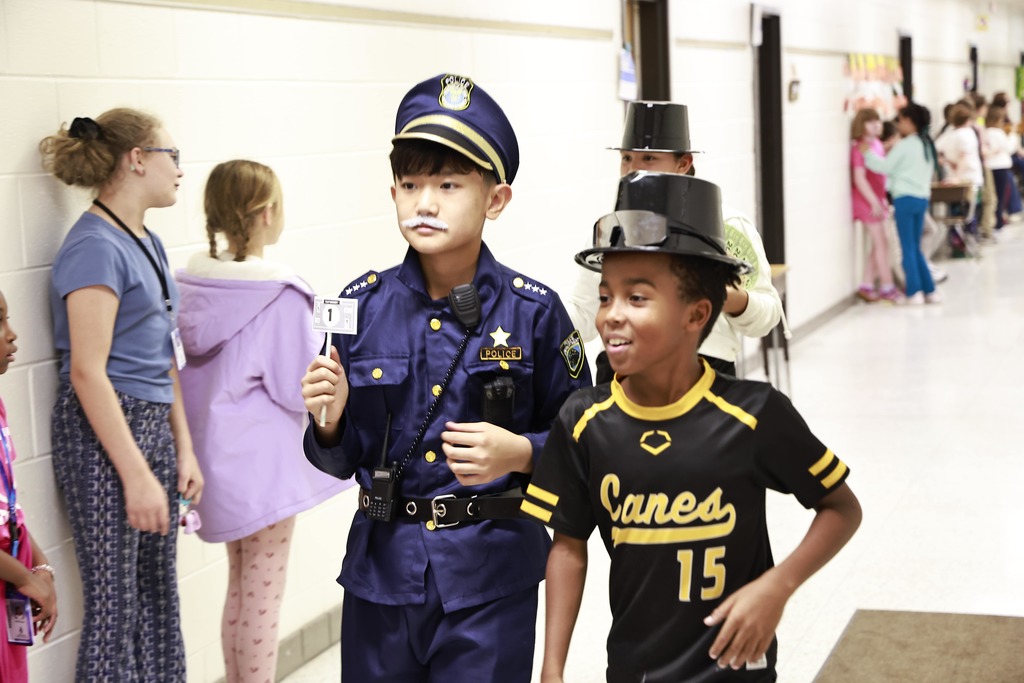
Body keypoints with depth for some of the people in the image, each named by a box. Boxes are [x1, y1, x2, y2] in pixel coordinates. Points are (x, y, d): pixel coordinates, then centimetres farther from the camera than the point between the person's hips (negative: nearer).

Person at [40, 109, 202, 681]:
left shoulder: (147, 244, 14)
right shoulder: (95, 247, -14)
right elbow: (87, 371, -18)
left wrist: (184, 450, 15)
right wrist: (136, 475, -20)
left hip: (153, 425, 9)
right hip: (103, 434, -9)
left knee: (159, 594, 13)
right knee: (115, 606, -3)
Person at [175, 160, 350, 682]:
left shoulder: (192, 283, 0)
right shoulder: (280, 296, -20)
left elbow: (190, 373, 9)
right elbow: (300, 386, -17)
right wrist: (331, 345, 0)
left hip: (217, 457, 8)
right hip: (263, 462, -7)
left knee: (240, 590, 21)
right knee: (262, 597, 4)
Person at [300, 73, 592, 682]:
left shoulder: (532, 311, -7)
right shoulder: (363, 306, 0)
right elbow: (342, 461, 6)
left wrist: (519, 453, -20)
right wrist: (330, 422, -15)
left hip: (490, 575, -2)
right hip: (382, 568, 3)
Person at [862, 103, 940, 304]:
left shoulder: (905, 145, -11)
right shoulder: (926, 144, 14)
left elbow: (885, 167, -9)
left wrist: (867, 154, 0)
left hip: (905, 198, -8)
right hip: (922, 197, 8)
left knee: (908, 248, -3)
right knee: (915, 248, 14)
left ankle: (914, 292, -3)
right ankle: (929, 290, 12)